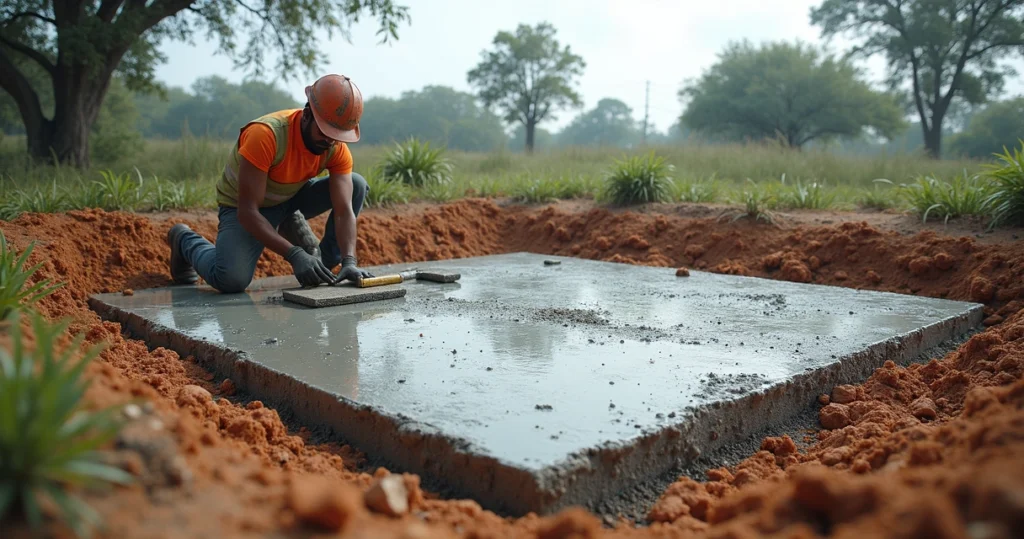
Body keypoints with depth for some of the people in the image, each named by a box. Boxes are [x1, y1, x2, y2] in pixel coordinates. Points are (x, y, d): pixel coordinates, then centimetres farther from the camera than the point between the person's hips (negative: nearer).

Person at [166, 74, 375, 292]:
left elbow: (344, 211, -23)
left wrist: (349, 261, -40)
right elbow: (247, 212, -36)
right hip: (244, 206, -5)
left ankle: (325, 262, 1)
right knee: (231, 279, -29)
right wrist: (294, 255, -43)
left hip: (293, 198, 5)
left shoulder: (338, 148, -19)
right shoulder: (265, 135, -35)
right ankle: (185, 240, 5)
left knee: (356, 185, -15)